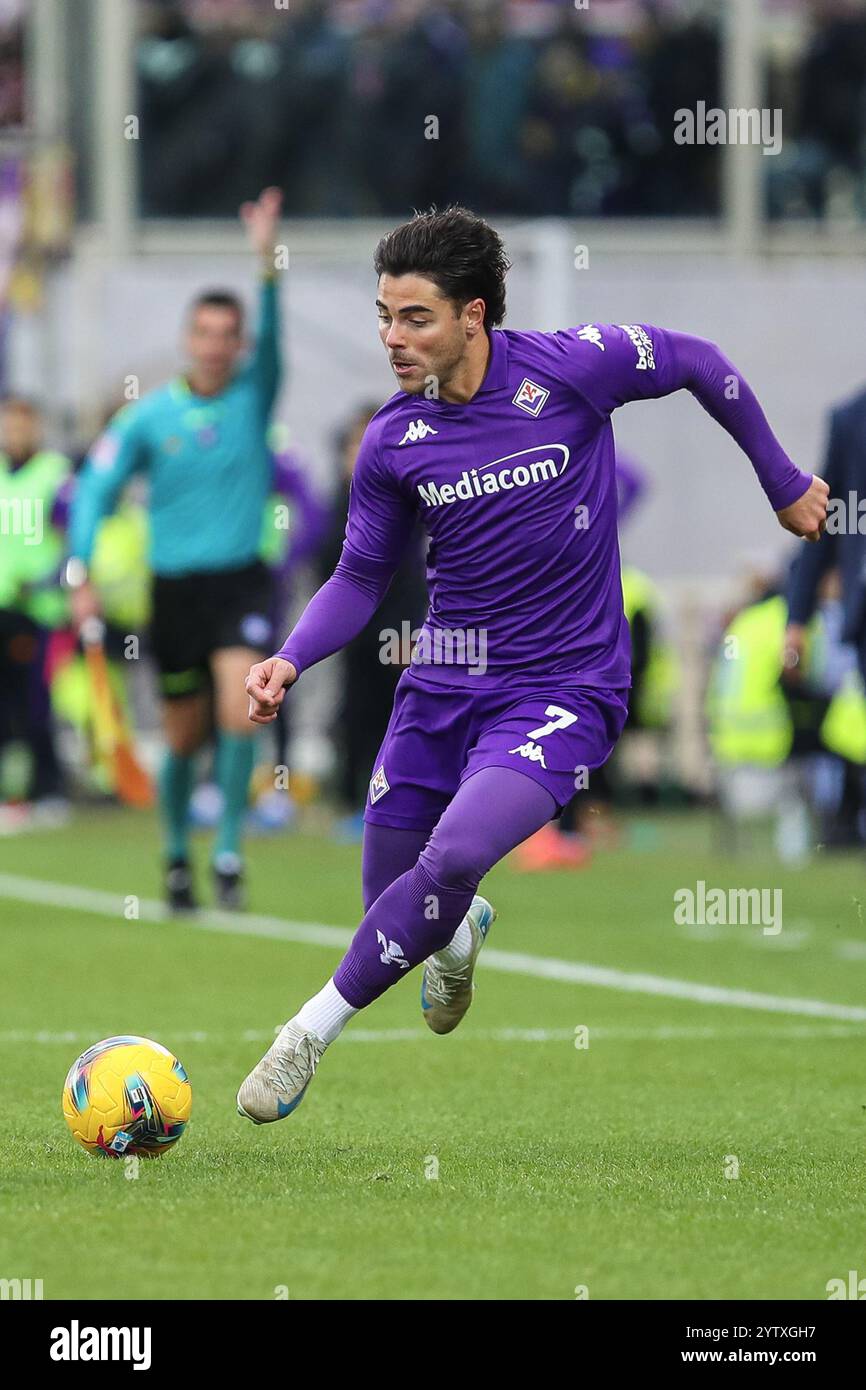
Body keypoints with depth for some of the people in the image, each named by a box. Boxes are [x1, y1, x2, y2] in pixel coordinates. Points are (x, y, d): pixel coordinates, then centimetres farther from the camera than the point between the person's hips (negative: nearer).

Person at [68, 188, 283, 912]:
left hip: (242, 581, -1)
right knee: (183, 737, 9)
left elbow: (271, 333, -18)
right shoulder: (149, 416, -1)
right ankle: (177, 853, 31)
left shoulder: (253, 394, -1)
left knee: (239, 710, -21)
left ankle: (229, 851, -11)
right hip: (176, 587, 1)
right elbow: (95, 489, 1)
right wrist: (82, 573, -11)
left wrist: (267, 261, -36)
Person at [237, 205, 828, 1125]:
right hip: (442, 686, 4)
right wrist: (292, 657, -9)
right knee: (399, 908, 8)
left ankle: (313, 1031, -12)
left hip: (562, 691, -4)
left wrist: (783, 482, 12)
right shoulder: (393, 443, -4)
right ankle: (461, 934, 48)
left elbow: (699, 365, 3)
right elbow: (361, 576, 9)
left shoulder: (569, 367, -14)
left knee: (455, 855, -29)